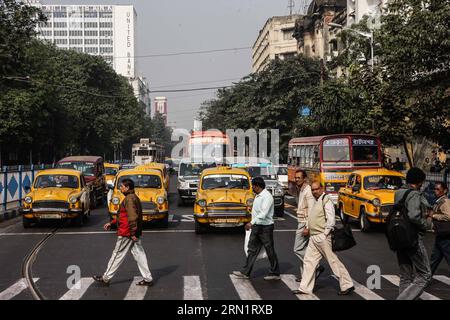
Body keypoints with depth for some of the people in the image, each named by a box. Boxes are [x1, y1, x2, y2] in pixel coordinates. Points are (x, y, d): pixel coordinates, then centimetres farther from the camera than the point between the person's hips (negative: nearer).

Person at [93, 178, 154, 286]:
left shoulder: (129, 199, -17)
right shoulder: (134, 198, 16)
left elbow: (132, 217, -26)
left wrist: (133, 233, -25)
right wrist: (111, 223, 25)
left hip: (126, 233, -10)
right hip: (134, 233, 10)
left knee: (118, 255, 1)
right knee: (139, 254, 9)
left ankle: (106, 278, 12)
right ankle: (148, 278, 8)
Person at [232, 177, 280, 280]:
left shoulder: (267, 196, -19)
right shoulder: (258, 196, 11)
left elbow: (263, 213, -28)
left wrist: (252, 222, -34)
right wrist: (253, 224, 16)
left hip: (265, 227, -9)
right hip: (256, 226, 9)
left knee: (270, 251, 2)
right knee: (252, 249, 10)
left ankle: (275, 273, 14)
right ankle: (245, 272, 13)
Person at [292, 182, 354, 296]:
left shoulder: (326, 201, -12)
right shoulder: (317, 201, 16)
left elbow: (331, 220, -18)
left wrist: (324, 235, -16)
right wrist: (308, 229, 13)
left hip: (322, 238, -9)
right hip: (313, 238, 9)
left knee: (333, 261, -3)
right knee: (309, 261, 9)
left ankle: (347, 285, 6)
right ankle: (305, 288, 14)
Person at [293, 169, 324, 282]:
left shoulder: (308, 191, -16)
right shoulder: (301, 190, 15)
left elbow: (311, 210, -22)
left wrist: (307, 227, -24)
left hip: (305, 223, -10)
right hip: (302, 223, 10)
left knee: (298, 249, -8)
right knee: (304, 250, 11)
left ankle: (317, 267, -2)